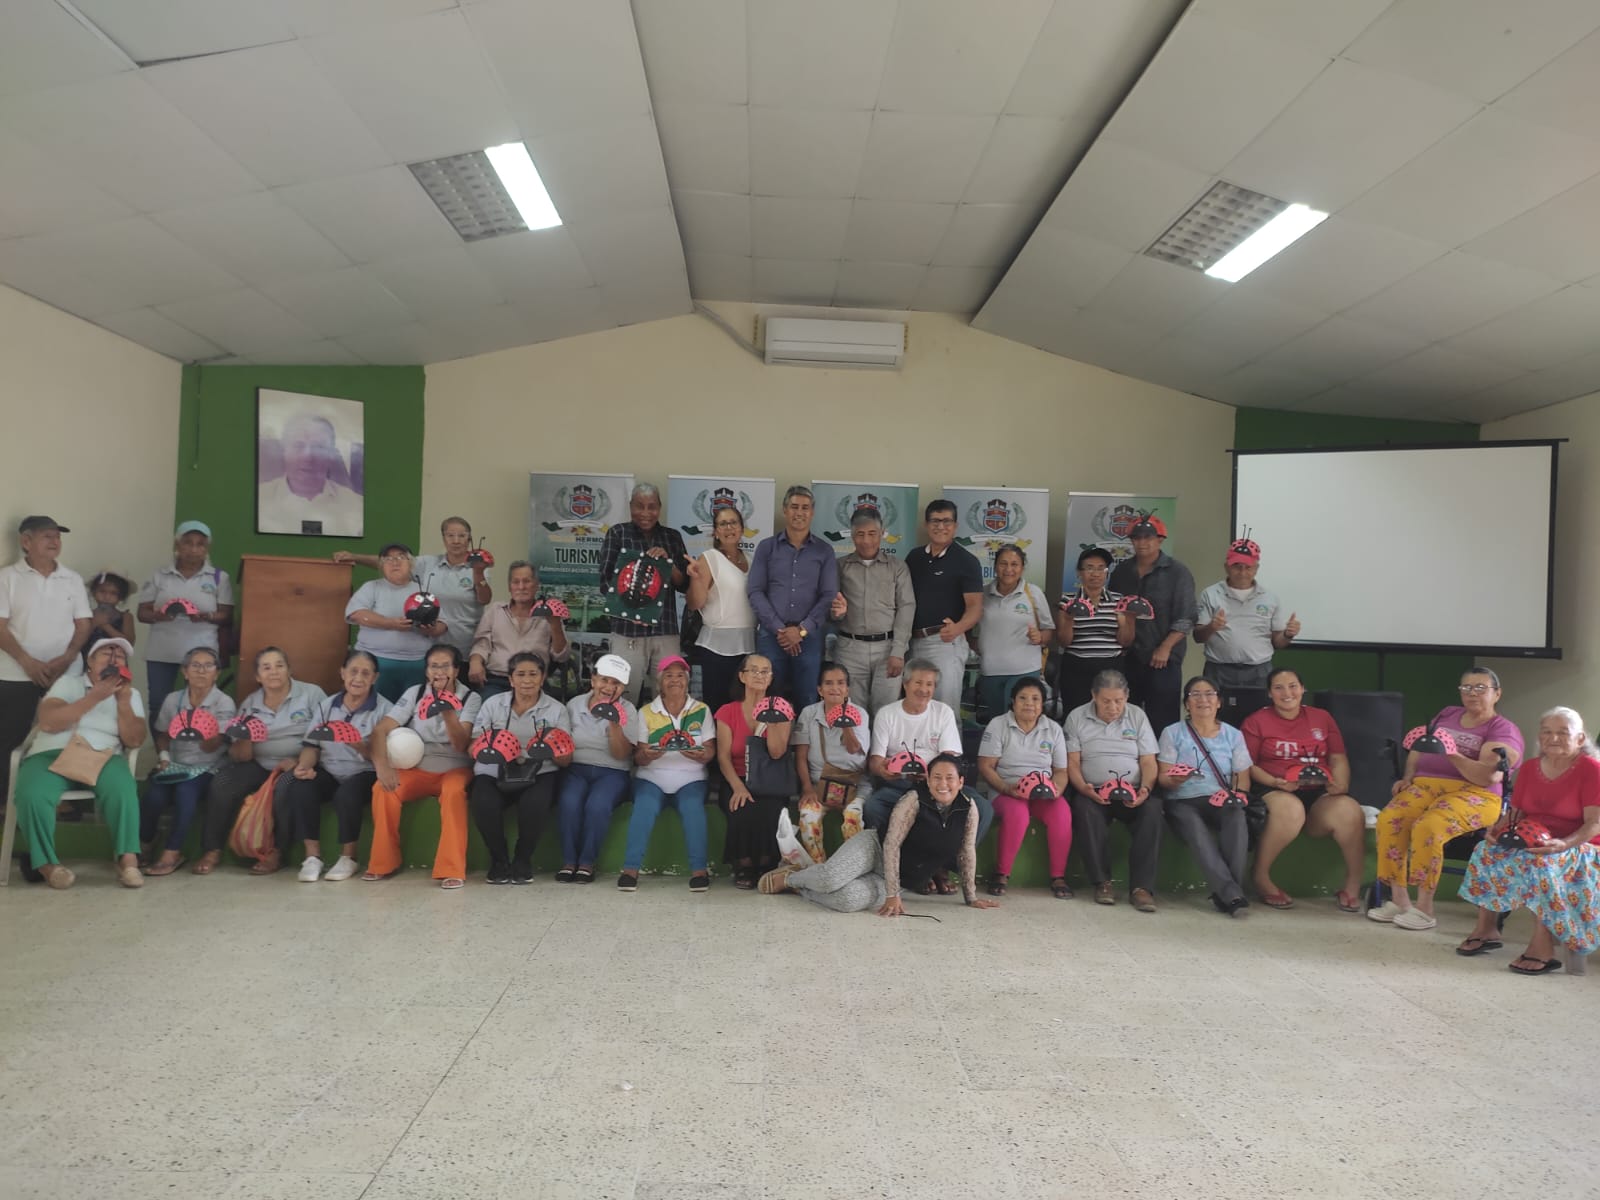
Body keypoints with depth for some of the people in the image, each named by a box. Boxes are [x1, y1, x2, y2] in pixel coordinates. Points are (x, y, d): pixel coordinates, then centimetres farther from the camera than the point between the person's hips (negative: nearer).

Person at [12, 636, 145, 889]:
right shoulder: (68, 682, 11)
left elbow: (134, 740, 4)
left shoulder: (131, 693, 17)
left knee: (121, 787, -34)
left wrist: (123, 701, -8)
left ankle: (128, 858, -31)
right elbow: (48, 723, -6)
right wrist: (94, 697, -12)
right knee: (32, 794, -33)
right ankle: (47, 862, -16)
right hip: (52, 754, 0)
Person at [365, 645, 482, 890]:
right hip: (416, 768, 2)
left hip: (454, 768, -2)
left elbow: (461, 745, -16)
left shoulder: (471, 698, -4)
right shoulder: (415, 693, 1)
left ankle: (452, 869, -31)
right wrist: (382, 765, -25)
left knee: (454, 792, -35)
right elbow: (380, 730, -8)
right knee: (383, 789, -26)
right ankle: (383, 863, -9)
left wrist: (448, 713, -32)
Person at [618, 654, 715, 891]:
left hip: (690, 778, 0)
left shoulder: (702, 711, 9)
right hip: (651, 777, 0)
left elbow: (710, 751, 3)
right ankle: (630, 869, -28)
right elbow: (638, 757, 3)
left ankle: (699, 870, -26)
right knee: (645, 806, -31)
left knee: (693, 807, -31)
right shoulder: (645, 712, 8)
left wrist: (700, 755, -22)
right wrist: (647, 755, -22)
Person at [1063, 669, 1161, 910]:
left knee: (1152, 809, -31)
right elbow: (1072, 762, 3)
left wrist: (1145, 789, -12)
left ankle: (1142, 887, -30)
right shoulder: (1076, 718, 8)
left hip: (1133, 793, 1)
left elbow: (1148, 762, 8)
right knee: (1084, 808, -34)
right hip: (1093, 792, -1)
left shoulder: (1137, 716, 12)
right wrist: (1084, 789, -16)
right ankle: (1102, 882, -25)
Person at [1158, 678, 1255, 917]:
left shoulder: (1233, 735, 17)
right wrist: (1175, 779, -20)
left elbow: (1243, 777, 12)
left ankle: (1225, 894, -36)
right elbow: (1163, 777, 4)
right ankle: (1231, 893, -44)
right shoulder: (1173, 733, 11)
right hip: (1183, 802, -1)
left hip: (1221, 802, 2)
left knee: (1236, 815, -35)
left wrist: (1236, 794, -11)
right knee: (1195, 828, -36)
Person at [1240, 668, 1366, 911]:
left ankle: (1353, 885, -12)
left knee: (1350, 811, -29)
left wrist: (1340, 784, -5)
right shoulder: (1256, 721, 8)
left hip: (1319, 793, 3)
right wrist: (1275, 783, -15)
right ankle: (1261, 879, -21)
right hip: (1272, 791, -3)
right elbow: (1247, 765, 2)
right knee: (1291, 809, -39)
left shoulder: (1322, 718, 20)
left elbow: (1338, 758, 16)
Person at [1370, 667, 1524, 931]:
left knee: (1427, 827, -35)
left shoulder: (1503, 730, 4)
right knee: (1389, 820, -26)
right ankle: (1399, 899, -18)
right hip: (1427, 785, 5)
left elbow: (1488, 776, -12)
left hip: (1474, 794, -5)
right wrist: (1408, 776, 7)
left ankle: (1424, 907, -22)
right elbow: (1418, 749, 25)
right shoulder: (1447, 714, 22)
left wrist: (1452, 754, -25)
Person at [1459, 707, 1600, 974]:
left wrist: (1563, 844, -34)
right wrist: (1499, 827, -13)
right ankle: (1486, 929, -10)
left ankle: (1543, 947, -31)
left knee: (1545, 864, -36)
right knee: (1488, 851, -18)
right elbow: (1515, 812, 10)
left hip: (1578, 847, -6)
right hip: (1531, 842, 6)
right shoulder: (1529, 768, 9)